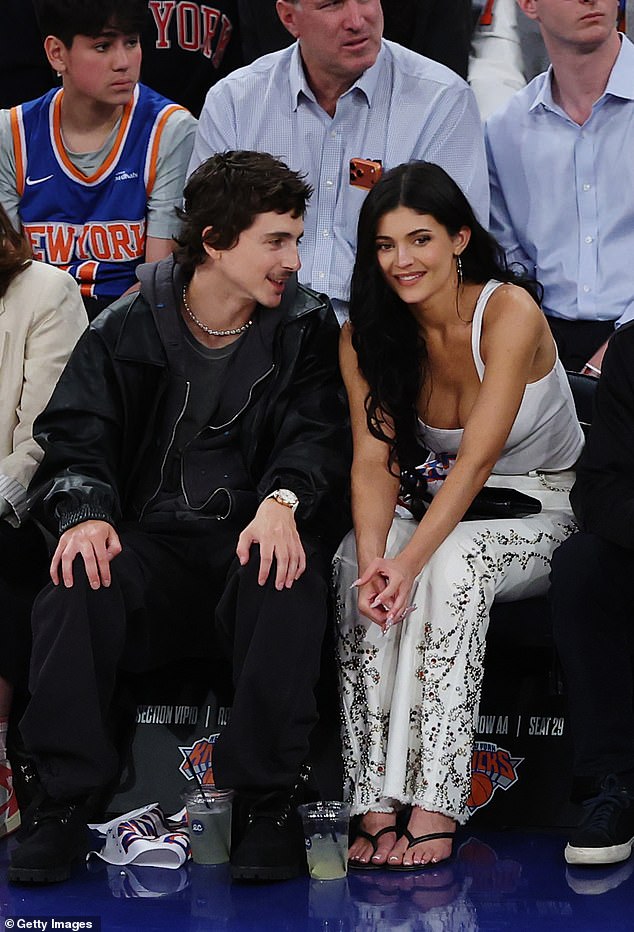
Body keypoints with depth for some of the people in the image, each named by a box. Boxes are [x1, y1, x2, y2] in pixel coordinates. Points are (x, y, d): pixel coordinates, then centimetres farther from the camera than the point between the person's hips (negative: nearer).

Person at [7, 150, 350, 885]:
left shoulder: (306, 328, 7)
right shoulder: (126, 331, 6)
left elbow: (318, 435, -6)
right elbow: (74, 440, 0)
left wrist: (282, 500, -29)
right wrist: (83, 514, -23)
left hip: (254, 538, 0)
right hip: (153, 541, 1)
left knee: (288, 579, -35)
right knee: (78, 583, -31)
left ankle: (267, 800, -22)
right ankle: (64, 801, -19)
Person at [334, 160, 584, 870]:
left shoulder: (509, 311, -17)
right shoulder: (366, 332, -1)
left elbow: (478, 458, -24)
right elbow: (374, 458, -10)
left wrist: (410, 560, -36)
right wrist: (373, 555, -30)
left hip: (547, 512, -4)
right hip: (443, 512, 4)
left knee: (452, 563, -35)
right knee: (355, 563, -27)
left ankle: (434, 806, -36)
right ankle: (375, 805, -31)